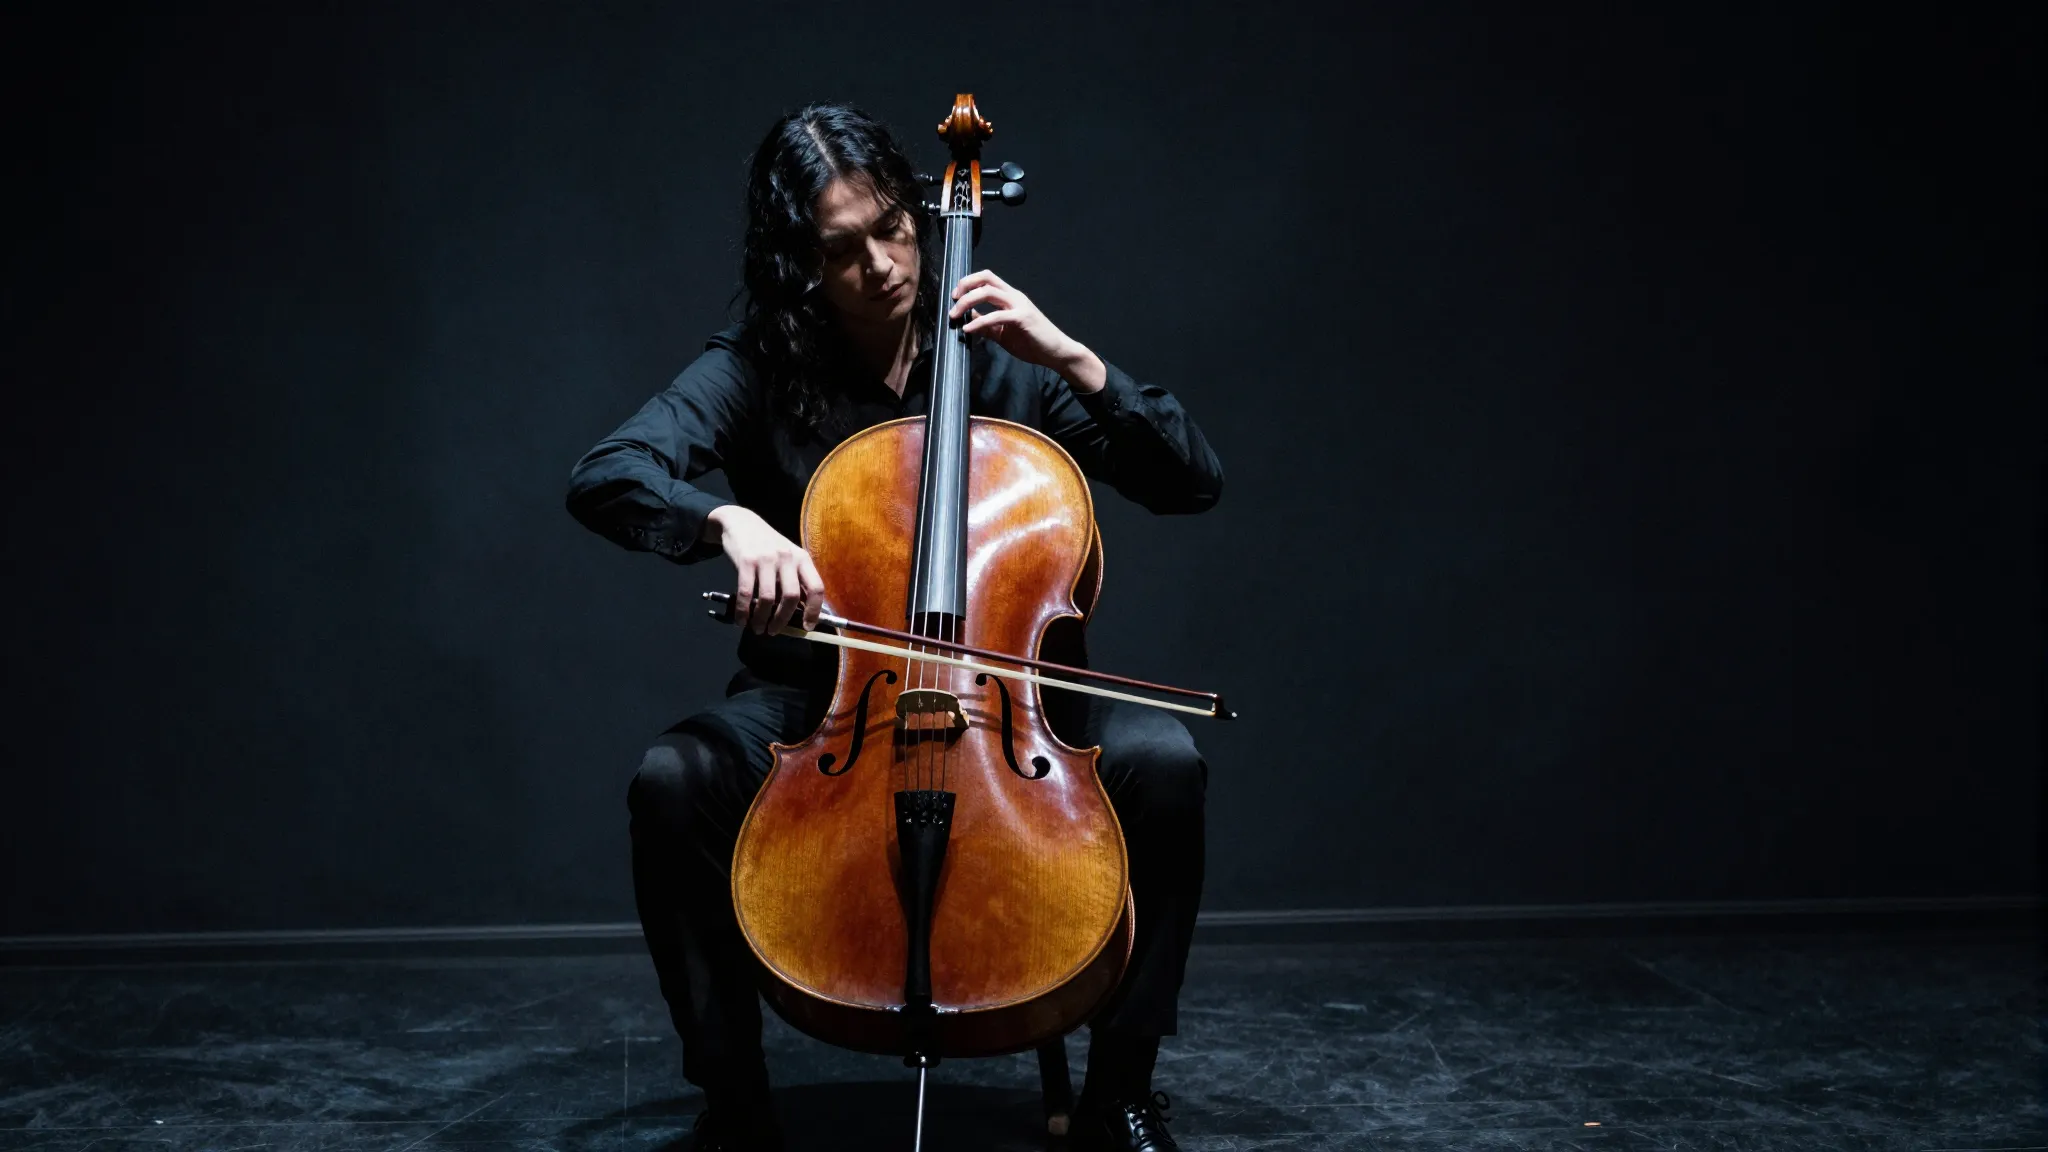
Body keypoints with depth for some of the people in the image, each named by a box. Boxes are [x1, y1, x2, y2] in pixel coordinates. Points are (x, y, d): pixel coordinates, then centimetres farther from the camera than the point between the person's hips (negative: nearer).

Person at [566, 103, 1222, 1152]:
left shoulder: (1005, 357, -2)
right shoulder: (755, 369, -4)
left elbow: (1193, 481, -5)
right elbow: (603, 477, -19)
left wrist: (1071, 357, -18)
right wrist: (730, 519, -39)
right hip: (812, 696, 0)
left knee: (1162, 758, -27)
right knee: (671, 779, -30)